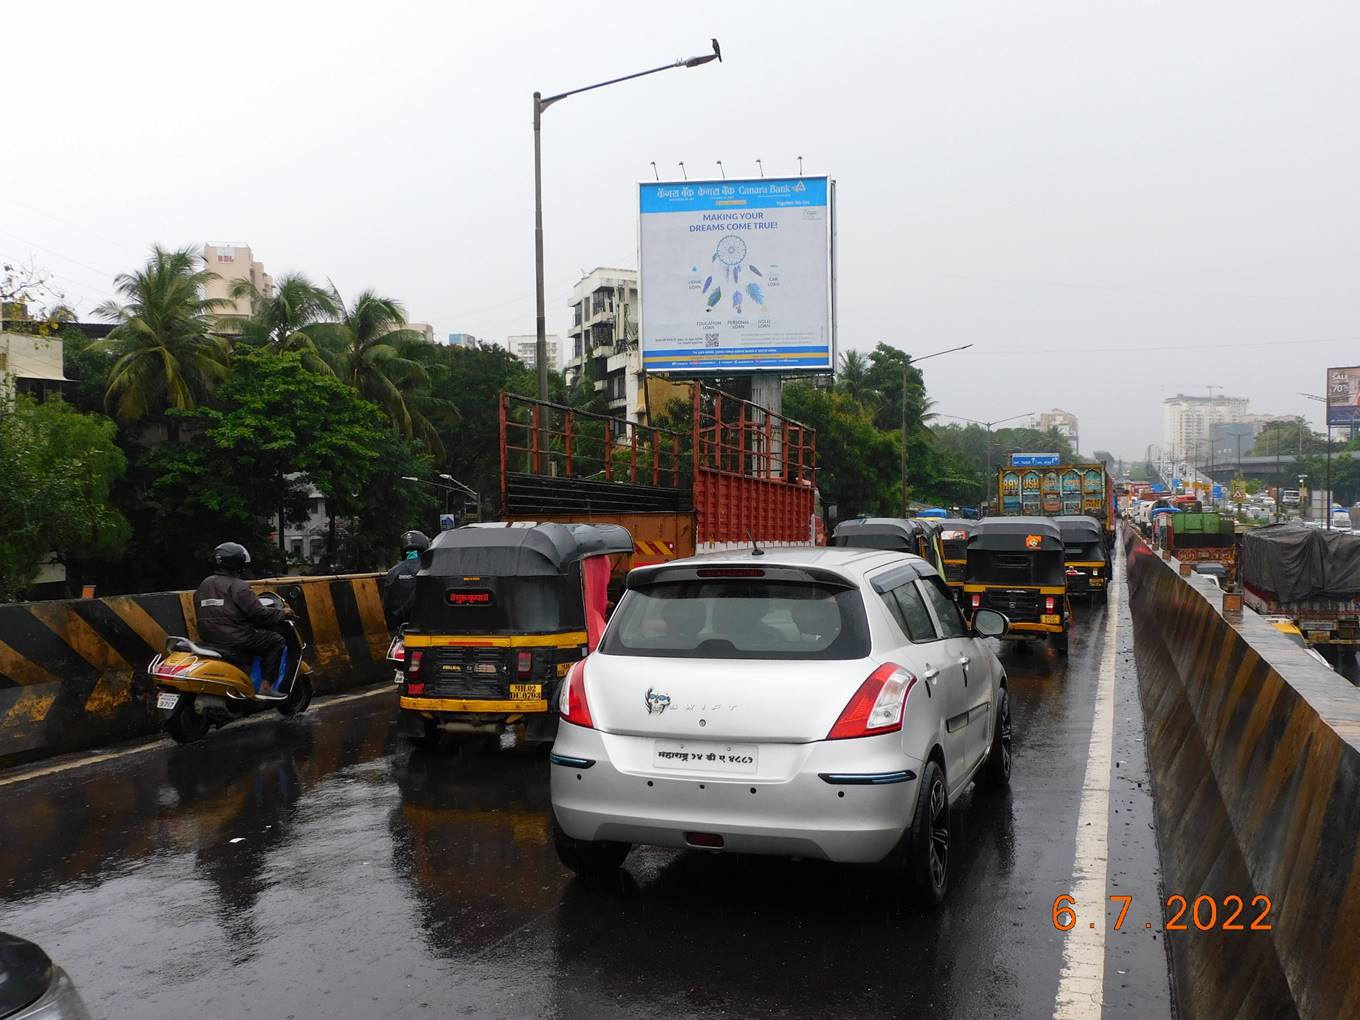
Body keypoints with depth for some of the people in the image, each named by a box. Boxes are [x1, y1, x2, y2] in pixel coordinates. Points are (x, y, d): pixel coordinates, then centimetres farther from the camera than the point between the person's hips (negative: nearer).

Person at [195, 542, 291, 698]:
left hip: (208, 639, 9)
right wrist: (282, 613, 0)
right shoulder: (237, 586, -11)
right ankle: (266, 686, -5)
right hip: (234, 640, -9)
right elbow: (259, 614, -15)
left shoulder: (203, 585, 14)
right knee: (276, 640, 3)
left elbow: (203, 614, 21)